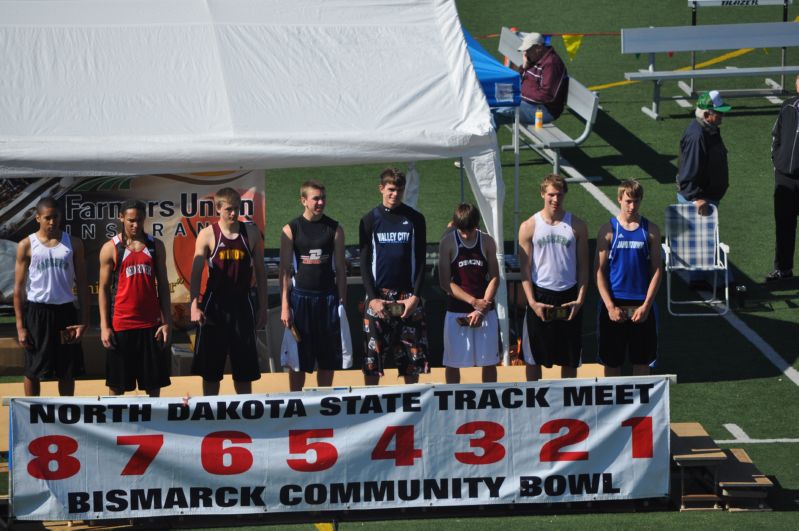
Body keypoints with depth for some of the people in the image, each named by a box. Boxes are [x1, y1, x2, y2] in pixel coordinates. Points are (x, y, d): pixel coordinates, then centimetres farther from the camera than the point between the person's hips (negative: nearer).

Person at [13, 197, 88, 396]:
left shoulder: (73, 244, 4)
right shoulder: (27, 245, -1)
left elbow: (81, 284, 6)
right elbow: (19, 288, 0)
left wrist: (84, 320, -3)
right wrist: (20, 325, -6)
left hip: (65, 311, 2)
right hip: (37, 311, -2)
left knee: (68, 371, 6)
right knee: (33, 371, 3)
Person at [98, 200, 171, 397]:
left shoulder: (156, 246, 7)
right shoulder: (110, 248, 1)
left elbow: (162, 285, 10)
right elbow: (104, 288, 2)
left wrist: (167, 321, 2)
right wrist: (104, 326, -5)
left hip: (151, 324, 2)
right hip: (121, 324, -2)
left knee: (154, 384, 6)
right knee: (117, 385, 4)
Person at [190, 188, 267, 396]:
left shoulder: (251, 233, 3)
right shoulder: (207, 235, -4)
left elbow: (260, 272, 8)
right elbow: (196, 272, -7)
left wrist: (262, 308, 6)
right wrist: (194, 306, -18)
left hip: (242, 304, 2)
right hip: (214, 306, -2)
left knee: (245, 369, 7)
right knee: (210, 369, 3)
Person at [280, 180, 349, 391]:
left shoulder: (334, 229, 4)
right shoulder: (291, 229, -1)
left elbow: (340, 268, 6)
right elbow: (285, 270, -1)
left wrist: (342, 302, 0)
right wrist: (284, 306, -7)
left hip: (328, 297, 2)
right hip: (300, 297, -2)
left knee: (328, 359, 6)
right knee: (298, 360, 2)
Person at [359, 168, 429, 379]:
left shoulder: (415, 219, 6)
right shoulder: (370, 220, 5)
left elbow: (420, 261, 5)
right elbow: (365, 262, 3)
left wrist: (415, 296, -7)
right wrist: (372, 298, -8)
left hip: (408, 297, 0)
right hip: (378, 296, 0)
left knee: (412, 361, -1)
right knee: (371, 360, -3)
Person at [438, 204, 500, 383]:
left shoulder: (487, 242, 0)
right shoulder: (448, 243, -6)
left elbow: (494, 278, 1)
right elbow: (445, 282, -7)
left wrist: (481, 310, -11)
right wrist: (474, 301, -14)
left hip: (486, 311, 2)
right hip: (456, 311, -2)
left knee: (490, 361, 6)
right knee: (453, 362, 3)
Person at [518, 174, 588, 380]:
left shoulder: (576, 226, 2)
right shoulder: (529, 227, -1)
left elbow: (583, 266, 4)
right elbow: (525, 268, -1)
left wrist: (580, 298, -6)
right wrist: (532, 301, -11)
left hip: (569, 297, 1)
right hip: (540, 297, -1)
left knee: (570, 359, 7)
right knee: (534, 358, 4)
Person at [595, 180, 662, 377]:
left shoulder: (650, 230, 1)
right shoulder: (608, 230, -2)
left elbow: (657, 270, 1)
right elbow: (599, 271, -3)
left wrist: (646, 305, -8)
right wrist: (610, 306, -11)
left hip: (642, 306, 1)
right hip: (614, 304, -1)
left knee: (642, 361, 7)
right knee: (612, 361, 6)